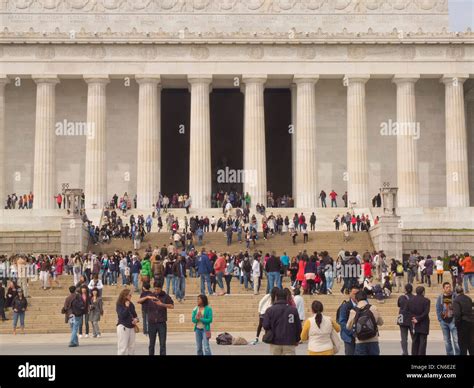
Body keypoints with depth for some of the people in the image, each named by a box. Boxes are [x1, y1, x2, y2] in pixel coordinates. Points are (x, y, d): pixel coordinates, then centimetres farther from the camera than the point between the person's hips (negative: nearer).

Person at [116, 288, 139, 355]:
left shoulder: (131, 305, 9)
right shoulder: (119, 305, -7)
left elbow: (135, 315, 17)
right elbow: (122, 315, -17)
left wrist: (136, 319, -4)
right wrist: (126, 307, -17)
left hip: (131, 327, 6)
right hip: (123, 327, -6)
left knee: (132, 347, 8)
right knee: (123, 347, -7)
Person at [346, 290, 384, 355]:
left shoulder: (353, 311, -4)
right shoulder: (373, 308, -6)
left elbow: (348, 327, 7)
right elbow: (381, 323, 7)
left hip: (360, 343, 0)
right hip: (373, 342, 0)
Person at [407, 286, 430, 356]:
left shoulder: (410, 300, 5)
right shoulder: (426, 301, -10)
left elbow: (409, 311, 3)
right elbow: (426, 313, -15)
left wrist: (414, 318, -1)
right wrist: (418, 319, -11)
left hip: (415, 325, 5)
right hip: (423, 324, -5)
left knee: (415, 341, 12)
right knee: (422, 341, -1)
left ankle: (414, 354, 13)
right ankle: (421, 354, -6)